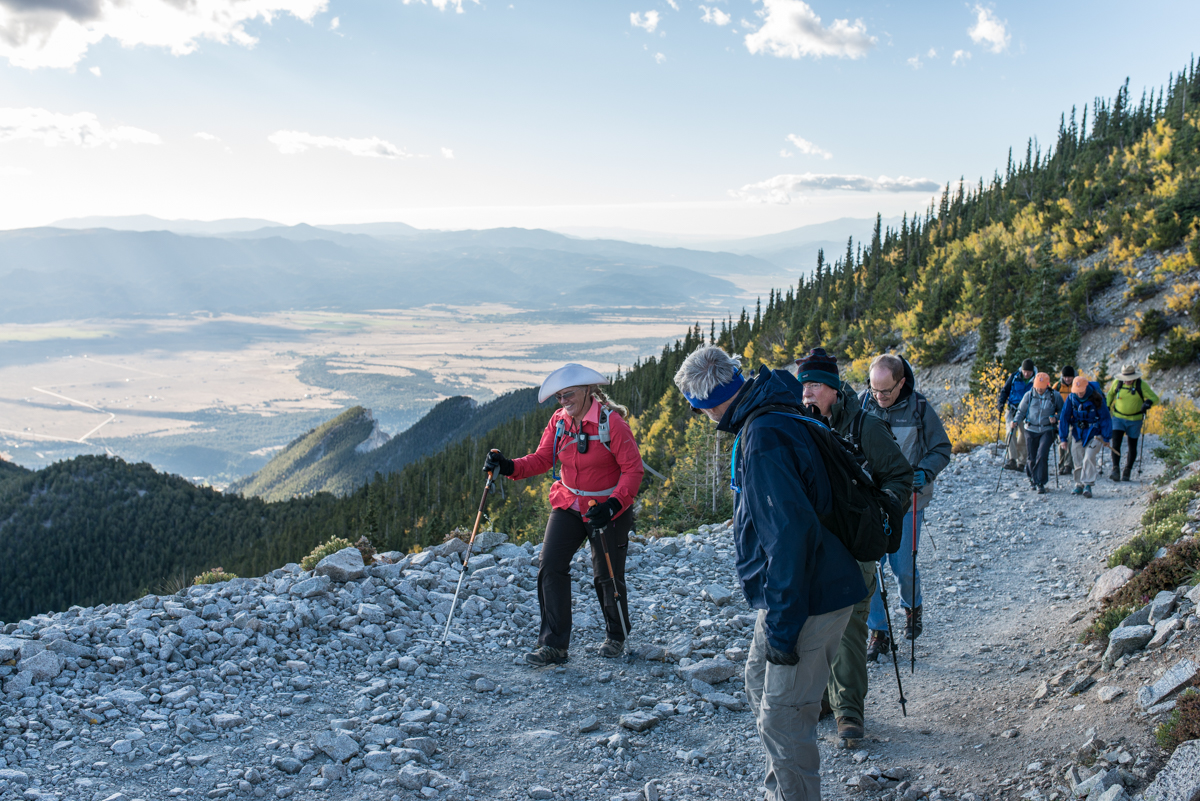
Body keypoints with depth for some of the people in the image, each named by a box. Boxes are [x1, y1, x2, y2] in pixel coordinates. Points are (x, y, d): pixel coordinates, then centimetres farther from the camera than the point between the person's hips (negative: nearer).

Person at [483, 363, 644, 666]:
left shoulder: (611, 422, -17)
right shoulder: (558, 421, 0)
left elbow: (633, 468, -16)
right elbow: (542, 459, -3)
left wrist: (613, 505, -28)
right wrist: (509, 466, -22)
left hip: (608, 508, -5)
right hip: (569, 505, 5)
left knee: (607, 575, 4)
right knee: (550, 565, -10)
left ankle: (616, 637, 31)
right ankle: (553, 645, -4)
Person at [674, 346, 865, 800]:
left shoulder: (763, 438, -24)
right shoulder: (768, 418, 9)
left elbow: (790, 532, -30)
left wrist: (781, 626, -25)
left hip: (808, 602, -11)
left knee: (782, 719, -3)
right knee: (760, 685, 24)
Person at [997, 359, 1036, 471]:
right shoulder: (1014, 377, -1)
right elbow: (1005, 390, 7)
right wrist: (1001, 403, -7)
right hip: (1012, 410, 0)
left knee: (1023, 437, 4)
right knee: (1011, 432, -18)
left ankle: (1021, 462, 15)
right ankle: (1012, 460, -25)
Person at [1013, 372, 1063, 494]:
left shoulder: (1055, 396, -2)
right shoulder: (1029, 396, -1)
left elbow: (1062, 411, 10)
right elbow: (1021, 411, 7)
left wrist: (1056, 417, -10)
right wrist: (1016, 421, -10)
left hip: (1047, 430, -1)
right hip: (1031, 430, 1)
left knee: (1042, 455, -16)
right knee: (1032, 458, 5)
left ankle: (1040, 483, -7)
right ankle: (1032, 476, 36)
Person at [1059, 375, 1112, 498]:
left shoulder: (1096, 398, -15)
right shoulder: (1071, 398, -7)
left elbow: (1105, 418, -8)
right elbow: (1064, 417, -1)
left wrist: (1106, 437, -7)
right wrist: (1063, 437, -2)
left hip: (1094, 432, -4)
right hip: (1078, 432, 4)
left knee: (1089, 458, -16)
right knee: (1078, 459, 4)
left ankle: (1088, 485, -13)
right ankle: (1079, 485, 16)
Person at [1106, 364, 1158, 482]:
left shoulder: (1142, 385, -10)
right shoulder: (1117, 383, -4)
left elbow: (1155, 398, -9)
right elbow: (1110, 394, 16)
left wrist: (1148, 402, -30)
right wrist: (1106, 407, 6)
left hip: (1135, 420, -1)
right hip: (1118, 418, 1)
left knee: (1132, 446, 8)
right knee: (1116, 443, -14)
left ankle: (1127, 472, 21)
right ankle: (1116, 470, -19)